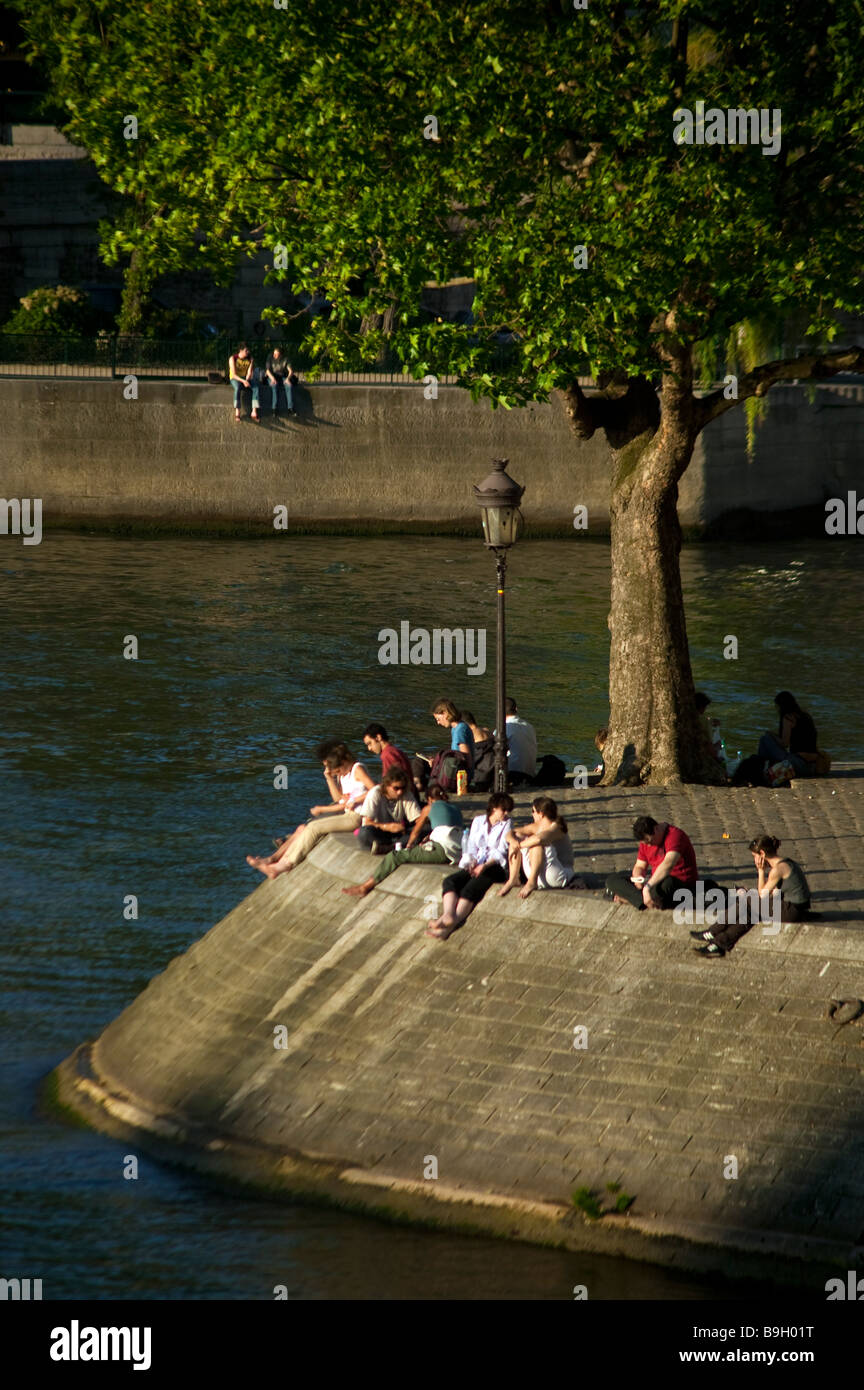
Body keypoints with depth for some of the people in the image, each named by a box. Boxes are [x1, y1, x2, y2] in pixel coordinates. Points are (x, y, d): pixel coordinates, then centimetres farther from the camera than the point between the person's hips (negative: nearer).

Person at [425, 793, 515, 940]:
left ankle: (449, 927, -48)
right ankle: (448, 916, -50)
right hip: (475, 866, 4)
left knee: (472, 888, -33)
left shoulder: (506, 824, 9)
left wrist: (485, 866, -18)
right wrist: (472, 863, -9)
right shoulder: (478, 821, 19)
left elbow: (502, 852, -2)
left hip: (494, 867, -4)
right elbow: (471, 847, 13)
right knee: (450, 881, -25)